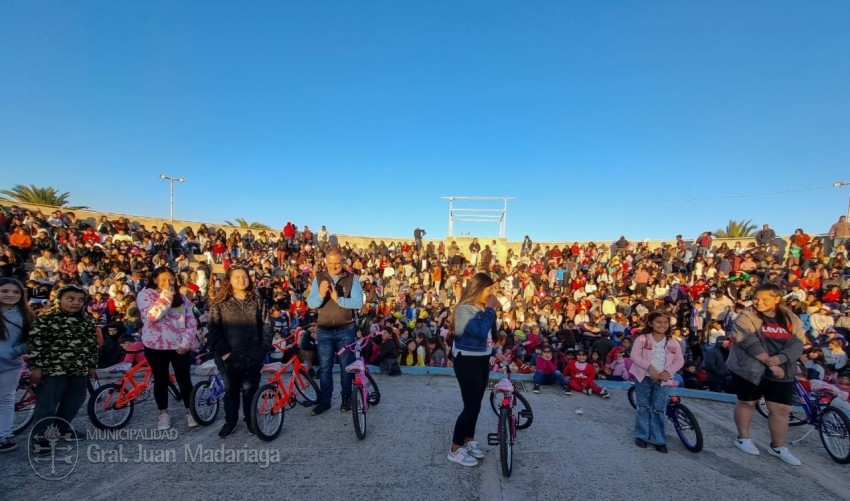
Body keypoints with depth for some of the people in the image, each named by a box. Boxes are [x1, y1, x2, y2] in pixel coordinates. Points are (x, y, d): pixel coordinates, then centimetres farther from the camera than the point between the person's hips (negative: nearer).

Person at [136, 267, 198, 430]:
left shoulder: (181, 297, 5)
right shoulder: (145, 295, -4)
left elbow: (191, 321, 3)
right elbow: (152, 316, -22)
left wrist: (186, 343, -6)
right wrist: (166, 295, -24)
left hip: (179, 346, 2)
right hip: (156, 346, -2)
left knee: (184, 379, 6)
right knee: (161, 380, 10)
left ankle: (190, 411, 21)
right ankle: (163, 414, 27)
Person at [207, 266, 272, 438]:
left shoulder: (256, 301, 4)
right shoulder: (220, 303, 0)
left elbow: (265, 325, 2)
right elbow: (214, 330, -4)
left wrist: (263, 348, -5)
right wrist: (223, 352, -10)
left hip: (253, 356, 1)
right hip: (231, 357, -1)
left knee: (250, 391, 11)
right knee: (231, 391, 13)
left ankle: (250, 420, 30)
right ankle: (230, 421, 32)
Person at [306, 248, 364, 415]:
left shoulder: (352, 279, -6)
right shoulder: (318, 278, -1)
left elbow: (358, 303, -15)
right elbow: (310, 304, -8)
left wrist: (339, 299, -28)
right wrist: (320, 295, -29)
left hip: (345, 331, -1)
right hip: (324, 331, 1)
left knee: (346, 366, 11)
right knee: (324, 368, 10)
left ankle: (346, 398, 27)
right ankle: (324, 401, 23)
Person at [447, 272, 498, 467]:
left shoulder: (481, 307, 6)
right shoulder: (464, 308, -19)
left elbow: (491, 334, 11)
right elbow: (480, 332, -31)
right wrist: (490, 309, -24)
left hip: (482, 359, 9)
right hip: (467, 361, -9)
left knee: (475, 404, 16)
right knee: (471, 406, -6)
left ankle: (469, 440, 33)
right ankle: (455, 449, 7)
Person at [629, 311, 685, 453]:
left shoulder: (673, 342, 4)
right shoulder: (642, 339, -5)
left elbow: (680, 360, 2)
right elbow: (635, 355, -13)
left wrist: (668, 371, -14)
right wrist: (650, 367, -24)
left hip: (663, 380, 2)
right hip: (644, 377, -2)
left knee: (659, 410, 2)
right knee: (643, 407, 7)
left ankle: (658, 440, 13)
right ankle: (641, 435, 20)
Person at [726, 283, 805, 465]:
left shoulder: (792, 320, 5)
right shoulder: (746, 317, -10)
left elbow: (797, 344, -4)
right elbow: (749, 342, -19)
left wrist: (778, 359, -20)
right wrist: (769, 362, -22)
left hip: (782, 372, 4)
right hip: (750, 368, -3)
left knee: (782, 409, 6)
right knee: (747, 402, 10)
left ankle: (778, 447, 23)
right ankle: (743, 438, 26)